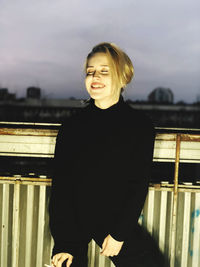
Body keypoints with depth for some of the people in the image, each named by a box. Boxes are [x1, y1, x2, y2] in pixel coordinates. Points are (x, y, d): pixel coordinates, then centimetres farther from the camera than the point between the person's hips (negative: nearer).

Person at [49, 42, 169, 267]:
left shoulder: (141, 126, -4)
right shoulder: (72, 126, -3)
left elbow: (139, 185, -3)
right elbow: (60, 185, -6)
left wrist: (119, 234, -9)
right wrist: (64, 243, -12)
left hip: (117, 220, 0)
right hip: (73, 220, 0)